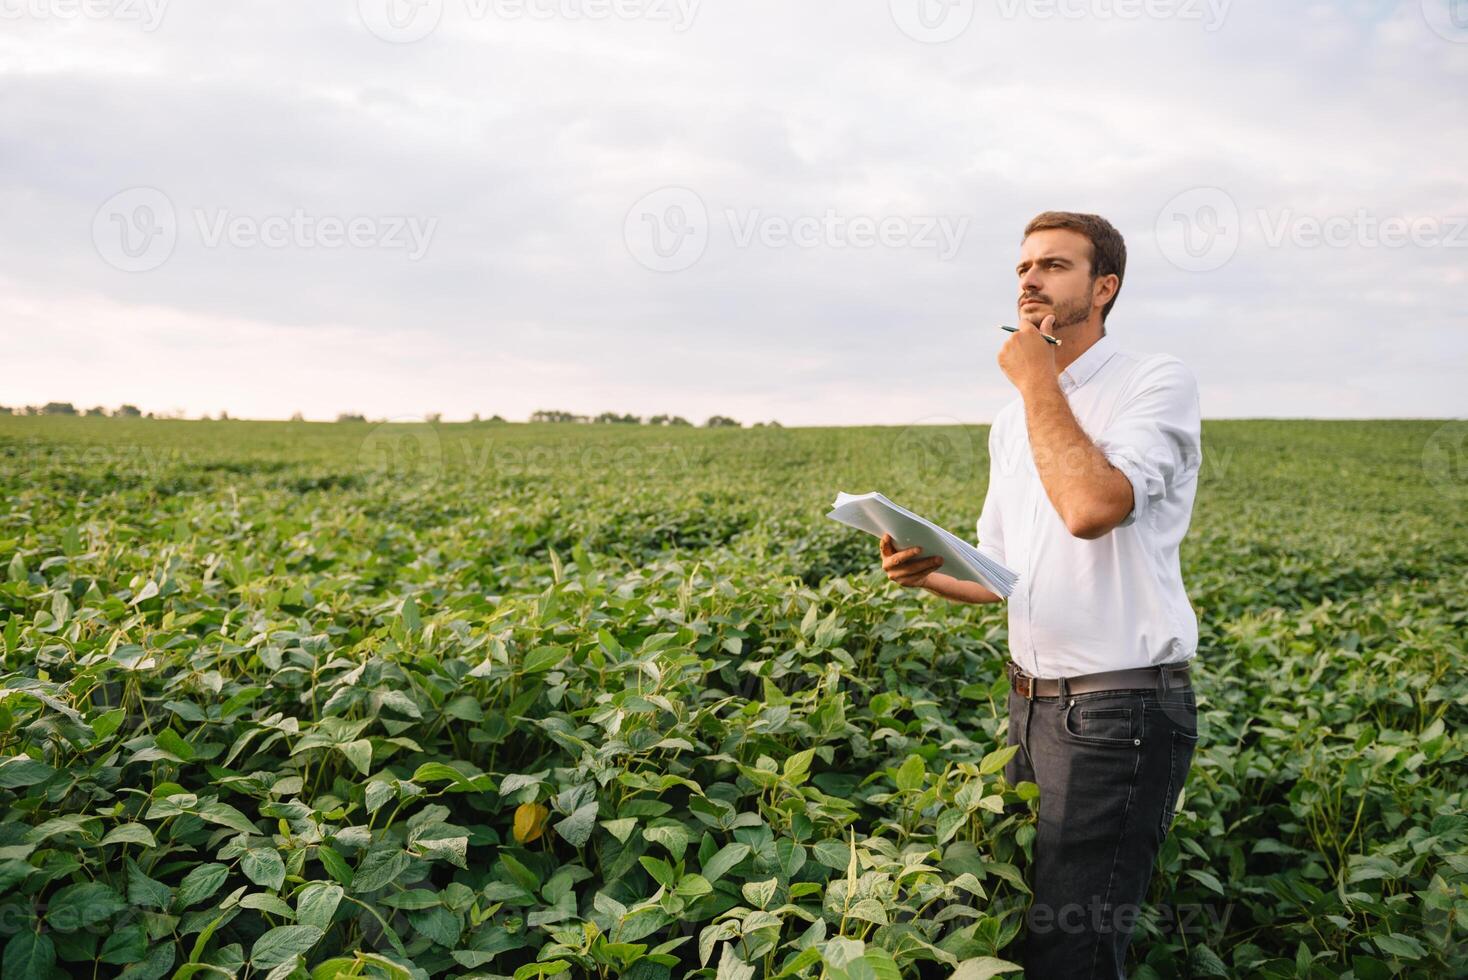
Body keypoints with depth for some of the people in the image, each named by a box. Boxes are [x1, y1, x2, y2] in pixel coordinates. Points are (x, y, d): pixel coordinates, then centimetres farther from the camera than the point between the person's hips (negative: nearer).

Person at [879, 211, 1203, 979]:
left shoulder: (1158, 383, -10)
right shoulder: (1011, 421, 14)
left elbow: (1091, 508, -28)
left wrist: (1037, 380, -16)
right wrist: (924, 573, -2)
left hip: (1121, 709, -8)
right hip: (1032, 701, 8)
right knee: (1013, 918, 18)